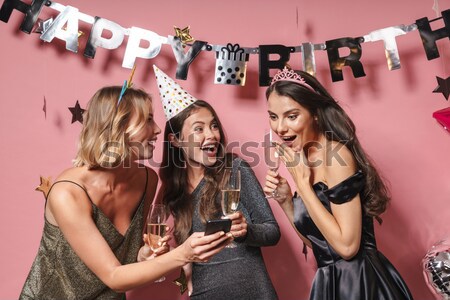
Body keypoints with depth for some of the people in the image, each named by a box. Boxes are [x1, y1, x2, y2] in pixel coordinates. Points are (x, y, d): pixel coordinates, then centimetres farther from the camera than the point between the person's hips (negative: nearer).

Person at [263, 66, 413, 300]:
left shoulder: (334, 152, -20)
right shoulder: (304, 158, 4)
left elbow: (347, 246, -24)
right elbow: (316, 241, 10)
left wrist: (302, 182, -21)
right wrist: (285, 200, -3)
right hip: (330, 281, 8)